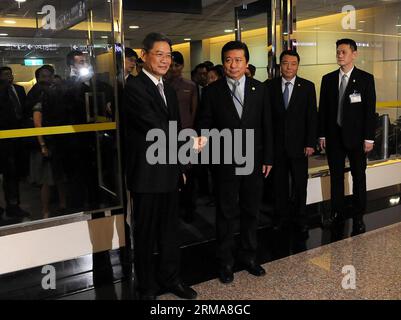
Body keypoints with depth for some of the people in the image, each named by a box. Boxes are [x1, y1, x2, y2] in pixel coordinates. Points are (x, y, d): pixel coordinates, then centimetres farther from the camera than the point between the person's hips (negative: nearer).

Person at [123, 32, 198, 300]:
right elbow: (155, 127, -19)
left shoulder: (170, 90, 15)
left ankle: (171, 278, 33)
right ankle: (148, 287, 23)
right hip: (147, 174, -7)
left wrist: (180, 167, 15)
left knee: (170, 230, 16)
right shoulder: (135, 87, -11)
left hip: (170, 173, 7)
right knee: (146, 233, 7)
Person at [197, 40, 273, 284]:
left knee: (251, 212, 14)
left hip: (254, 161, 2)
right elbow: (204, 126, 0)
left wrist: (268, 158, 2)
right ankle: (225, 262, 24)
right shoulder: (212, 91, -3)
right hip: (225, 163, -2)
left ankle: (249, 256, 32)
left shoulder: (259, 89, 3)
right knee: (226, 214, 9)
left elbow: (267, 126, 4)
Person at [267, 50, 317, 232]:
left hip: (298, 144, 0)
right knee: (279, 183, 10)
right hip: (276, 144, 1)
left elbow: (312, 117, -2)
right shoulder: (270, 86, 2)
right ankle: (281, 215, 25)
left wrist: (310, 143, -7)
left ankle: (301, 217, 23)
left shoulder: (307, 87, 1)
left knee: (300, 183, 8)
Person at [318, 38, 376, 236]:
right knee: (336, 176, 10)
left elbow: (370, 110, -5)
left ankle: (358, 217, 17)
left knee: (358, 176, 6)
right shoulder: (328, 79, 6)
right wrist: (322, 134, 3)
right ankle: (337, 212, 23)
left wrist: (369, 138, -9)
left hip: (356, 136, -2)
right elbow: (322, 108, 7)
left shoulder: (366, 79, -2)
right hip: (334, 136, 3)